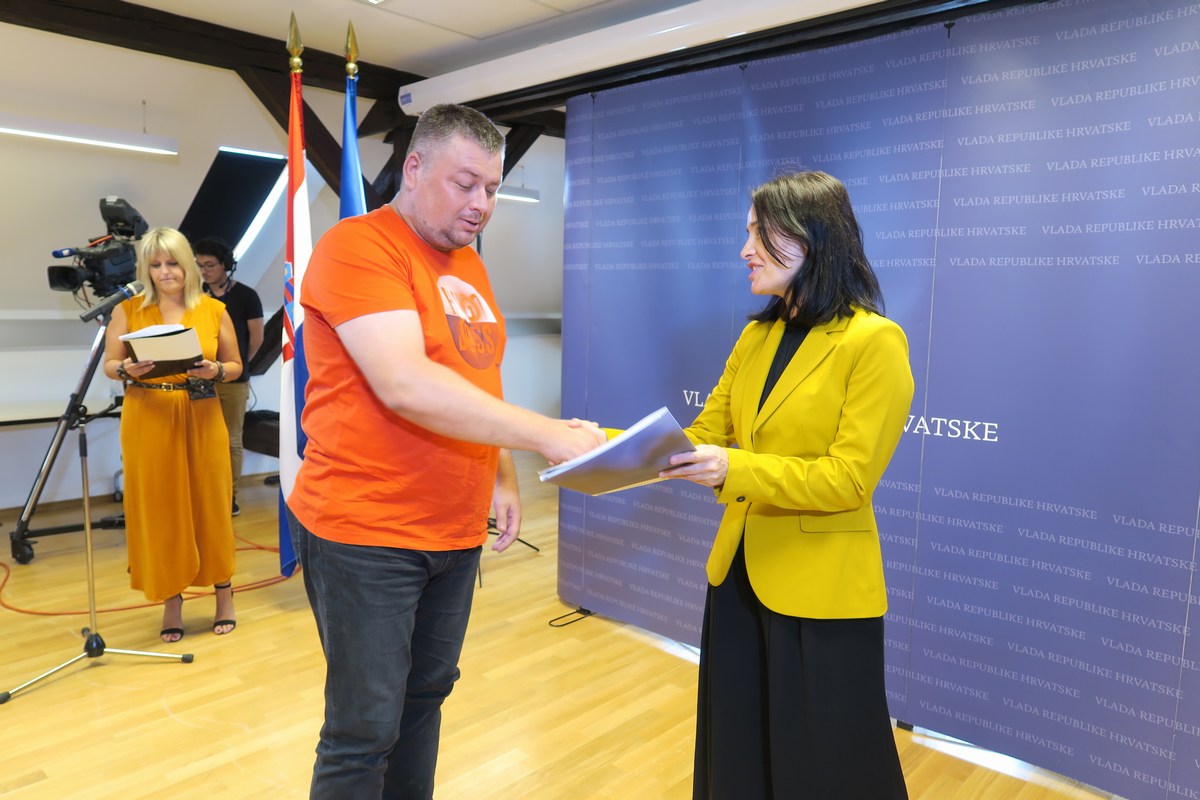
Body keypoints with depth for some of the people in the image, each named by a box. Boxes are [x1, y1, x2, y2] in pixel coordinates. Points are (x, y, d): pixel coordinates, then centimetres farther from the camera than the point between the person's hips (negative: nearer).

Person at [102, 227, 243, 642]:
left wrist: (215, 370, -13)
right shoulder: (128, 310, 4)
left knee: (209, 505, 5)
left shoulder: (214, 310, 4)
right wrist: (127, 370, -14)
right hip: (148, 421, 0)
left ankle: (224, 592, 22)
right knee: (158, 509, 5)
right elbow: (109, 364, 7)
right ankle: (171, 599, 19)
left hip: (202, 420, 0)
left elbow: (236, 365, 8)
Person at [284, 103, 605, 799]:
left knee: (426, 697, 18)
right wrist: (547, 434, -28)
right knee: (365, 730, 2)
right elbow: (405, 385, -26)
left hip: (457, 533, 8)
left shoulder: (469, 262, 13)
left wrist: (504, 477, 10)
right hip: (364, 534, -7)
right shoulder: (357, 246, -13)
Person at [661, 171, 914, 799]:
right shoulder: (756, 337, 9)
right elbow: (705, 436, 7)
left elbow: (848, 478, -18)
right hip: (739, 577, 7)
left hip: (821, 590, -6)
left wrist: (736, 469, -29)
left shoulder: (875, 341, -14)